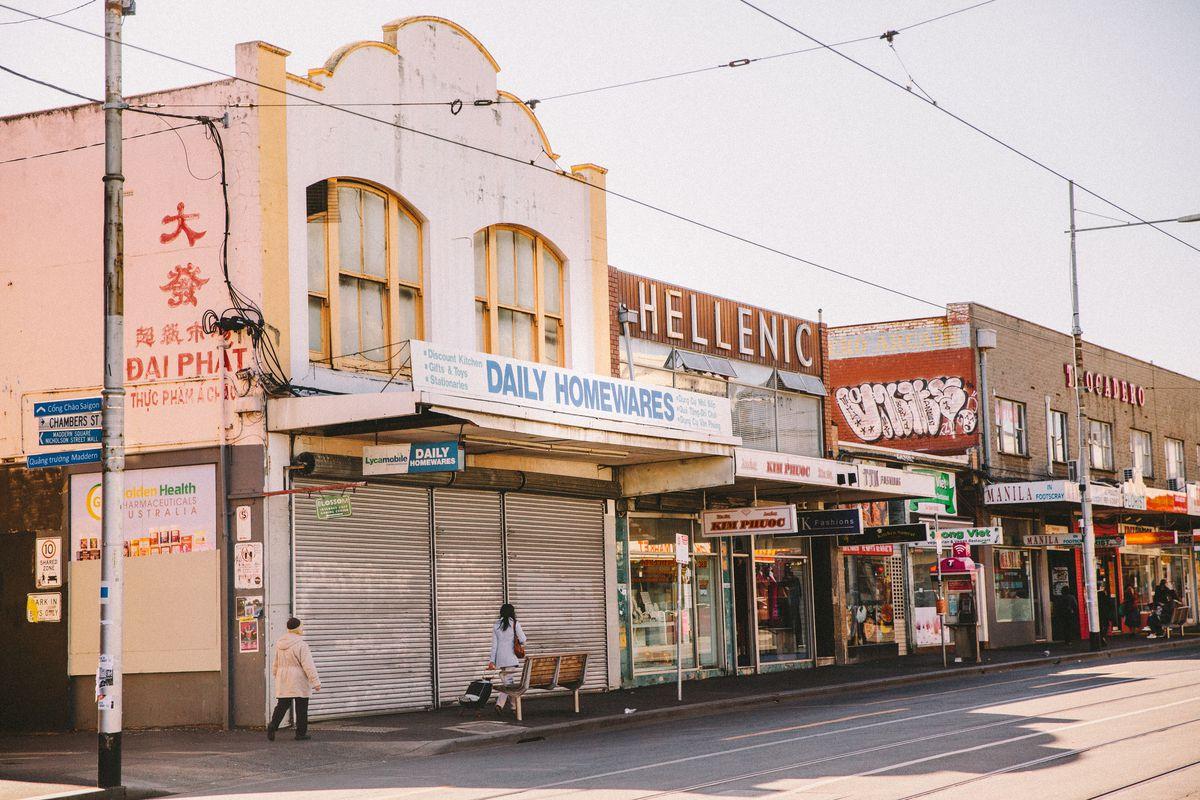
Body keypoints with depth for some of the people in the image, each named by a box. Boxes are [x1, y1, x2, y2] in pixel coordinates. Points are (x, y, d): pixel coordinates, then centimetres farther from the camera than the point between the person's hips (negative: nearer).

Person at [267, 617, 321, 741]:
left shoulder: (279, 643, 7)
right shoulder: (301, 645, -15)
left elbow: (276, 662, 18)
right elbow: (308, 665, -17)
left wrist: (275, 675, 32)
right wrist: (315, 682, -14)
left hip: (283, 681, 6)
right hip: (298, 681, -6)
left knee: (282, 705, 9)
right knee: (301, 708, 3)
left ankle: (273, 725, -11)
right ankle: (301, 733, 7)